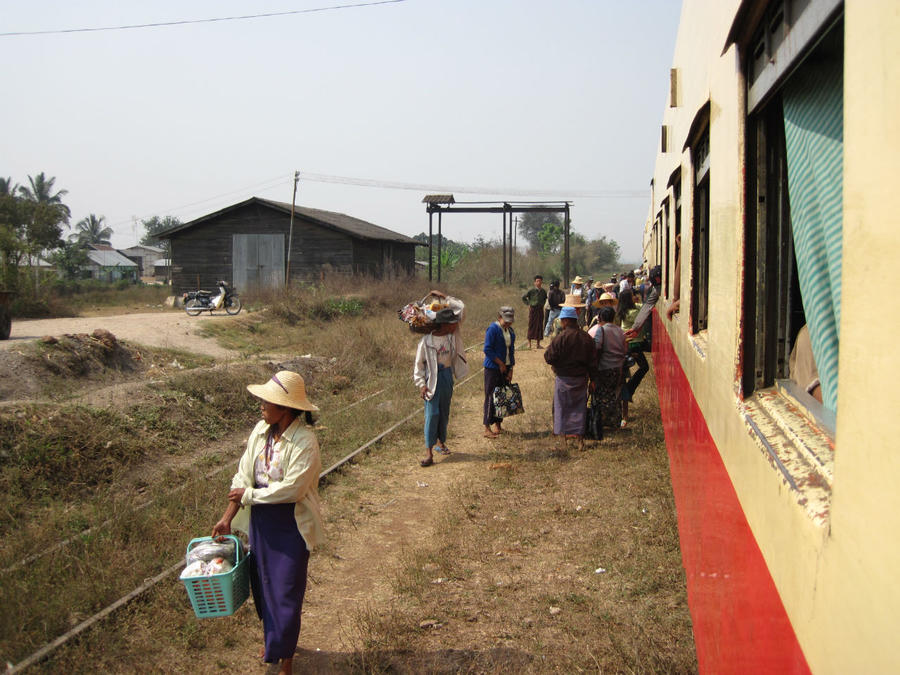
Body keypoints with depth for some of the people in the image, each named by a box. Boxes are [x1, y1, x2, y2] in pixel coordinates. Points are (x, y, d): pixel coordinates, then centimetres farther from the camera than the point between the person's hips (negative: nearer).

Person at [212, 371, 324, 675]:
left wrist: (249, 495, -16)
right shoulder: (261, 430, -3)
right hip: (260, 520, 6)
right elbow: (243, 476, 2)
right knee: (263, 583, 19)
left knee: (286, 590, 6)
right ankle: (272, 639, 44)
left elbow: (291, 489, -26)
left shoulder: (304, 441, -23)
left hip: (291, 525, -6)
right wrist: (227, 517, 0)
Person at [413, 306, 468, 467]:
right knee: (432, 413, -9)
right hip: (432, 378, -5)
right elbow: (419, 364, -8)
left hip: (447, 376, 5)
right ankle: (429, 452, -8)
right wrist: (421, 385, -13)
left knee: (444, 412, 14)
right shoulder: (426, 341, -15)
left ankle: (441, 442, 31)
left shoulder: (452, 336, -3)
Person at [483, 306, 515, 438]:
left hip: (505, 368, 7)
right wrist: (500, 364, -15)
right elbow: (487, 349, -17)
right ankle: (487, 429, -1)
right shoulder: (493, 329, -13)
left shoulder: (510, 331, 11)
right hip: (493, 368, -7)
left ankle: (498, 425, 20)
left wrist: (510, 369, 8)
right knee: (491, 397, -5)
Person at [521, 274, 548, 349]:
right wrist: (528, 304, -3)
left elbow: (545, 298, 25)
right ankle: (529, 343, 5)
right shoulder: (531, 290, -7)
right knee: (531, 326, -2)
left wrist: (542, 304, 12)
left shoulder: (543, 291, 5)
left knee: (540, 326, 4)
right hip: (533, 309, -3)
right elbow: (523, 297, 1)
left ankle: (538, 343, 10)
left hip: (540, 310, 3)